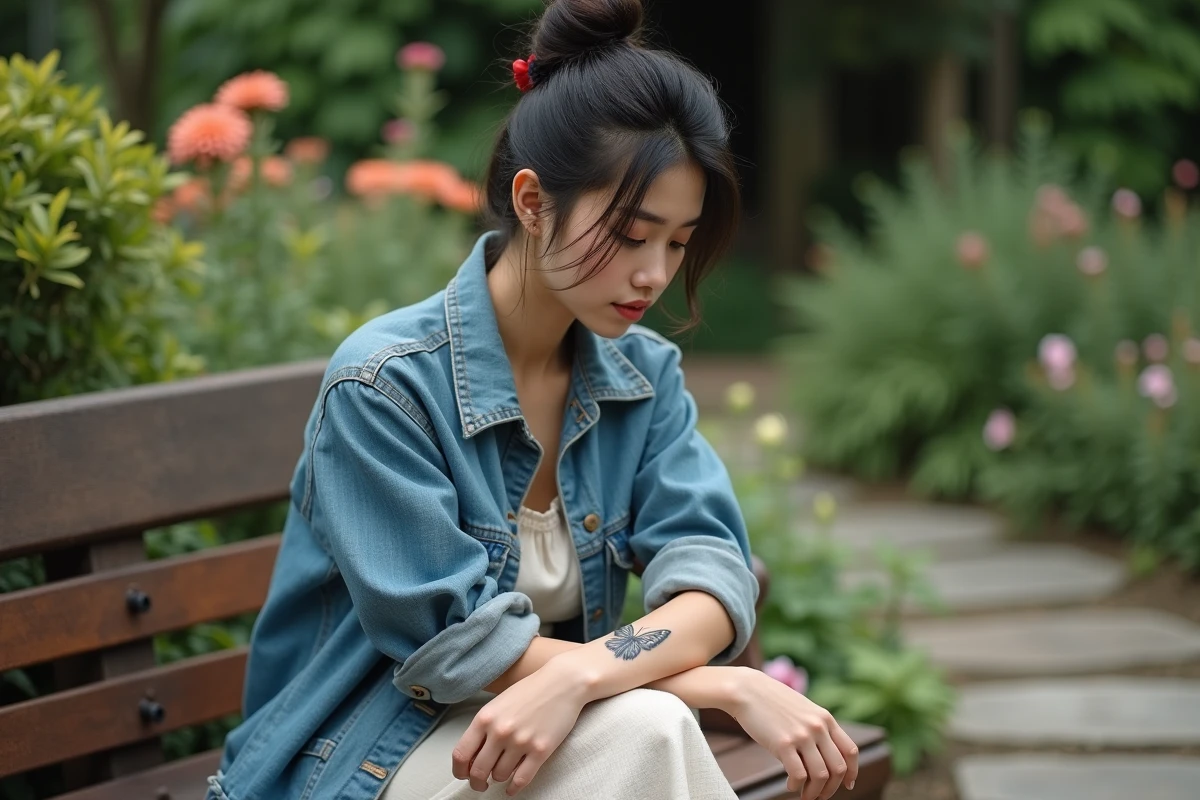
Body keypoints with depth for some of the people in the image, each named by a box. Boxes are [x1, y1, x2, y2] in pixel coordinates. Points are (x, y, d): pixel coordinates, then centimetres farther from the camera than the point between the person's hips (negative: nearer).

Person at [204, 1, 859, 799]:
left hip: (563, 735, 5)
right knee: (646, 728, -32)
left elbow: (709, 574, -11)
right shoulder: (383, 384, -15)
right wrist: (730, 687, -25)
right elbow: (460, 644, -19)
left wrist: (577, 678, -34)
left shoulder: (647, 375, 3)